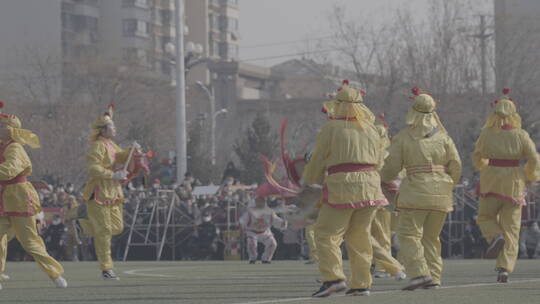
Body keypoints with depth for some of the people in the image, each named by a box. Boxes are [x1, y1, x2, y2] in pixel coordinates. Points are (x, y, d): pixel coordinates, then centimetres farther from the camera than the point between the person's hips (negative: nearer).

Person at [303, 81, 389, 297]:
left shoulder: (331, 127, -3)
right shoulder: (372, 129, 12)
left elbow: (319, 158, 3)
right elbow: (379, 161, 16)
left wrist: (308, 181, 18)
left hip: (342, 185, -5)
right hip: (370, 185, 5)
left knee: (326, 233, -2)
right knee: (360, 237, 12)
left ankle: (333, 277, -17)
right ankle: (361, 283, 10)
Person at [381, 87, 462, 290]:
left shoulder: (403, 137, -2)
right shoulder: (443, 137, 6)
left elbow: (392, 167, -2)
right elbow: (455, 166, 4)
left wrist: (385, 179, 20)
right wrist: (448, 186, 21)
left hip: (415, 192, -4)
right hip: (441, 193, 4)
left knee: (409, 235, -5)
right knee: (431, 237, 14)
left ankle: (419, 273, -22)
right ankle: (434, 277, 8)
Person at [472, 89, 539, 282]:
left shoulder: (486, 134, -5)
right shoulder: (521, 135, -5)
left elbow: (477, 158, 5)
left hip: (491, 184, -1)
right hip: (514, 184, 1)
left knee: (485, 217, 20)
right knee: (510, 226, 6)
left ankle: (495, 237, -13)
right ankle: (505, 268, -5)